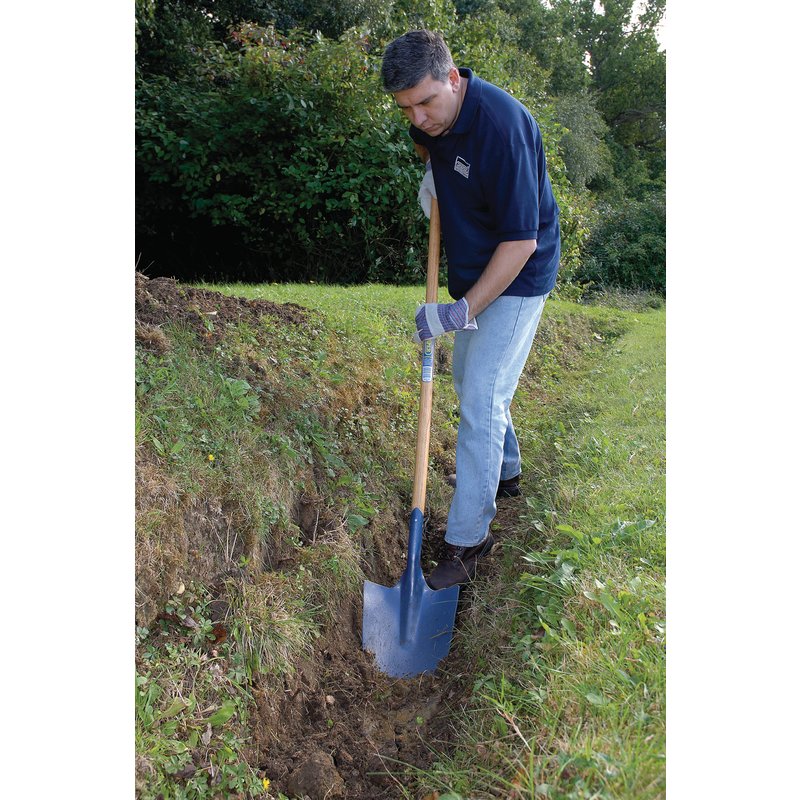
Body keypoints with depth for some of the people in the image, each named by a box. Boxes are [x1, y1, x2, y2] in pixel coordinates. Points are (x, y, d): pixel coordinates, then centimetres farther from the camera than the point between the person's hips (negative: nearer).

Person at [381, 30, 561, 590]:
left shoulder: (501, 126, -29)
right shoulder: (433, 116, -3)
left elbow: (520, 241, -28)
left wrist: (463, 311, -27)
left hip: (517, 279, -9)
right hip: (474, 271, 9)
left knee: (481, 400, -12)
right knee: (467, 377, 19)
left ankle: (469, 539, -1)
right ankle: (506, 474, 40)